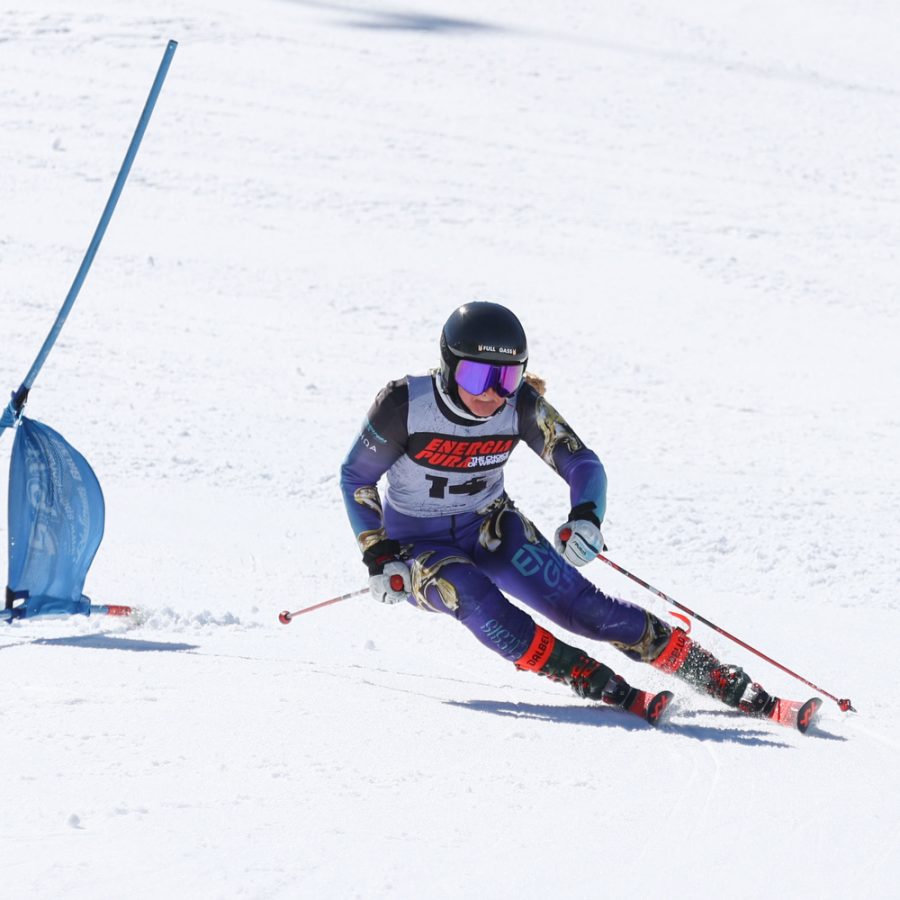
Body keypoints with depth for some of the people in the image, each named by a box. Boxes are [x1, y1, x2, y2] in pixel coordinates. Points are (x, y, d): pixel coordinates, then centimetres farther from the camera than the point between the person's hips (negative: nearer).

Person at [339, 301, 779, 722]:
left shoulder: (521, 405, -18)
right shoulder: (404, 405, -24)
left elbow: (582, 463, -13)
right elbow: (356, 477, -10)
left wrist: (585, 517, -34)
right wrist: (379, 558, -17)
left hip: (490, 528, 2)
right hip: (418, 544, -2)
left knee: (578, 602, -17)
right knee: (472, 596, -35)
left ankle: (722, 679, -15)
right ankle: (598, 684, -35)